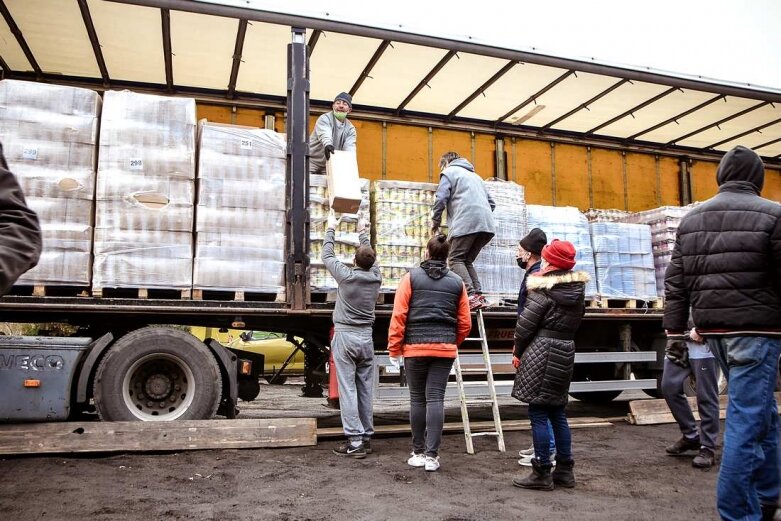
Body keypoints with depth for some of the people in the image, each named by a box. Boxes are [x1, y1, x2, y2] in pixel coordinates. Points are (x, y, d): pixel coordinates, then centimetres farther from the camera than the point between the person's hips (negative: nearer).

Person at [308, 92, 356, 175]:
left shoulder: (350, 128, 4)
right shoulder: (324, 119, -10)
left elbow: (349, 147, -12)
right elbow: (325, 134, -32)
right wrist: (328, 144, -55)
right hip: (312, 163, -4)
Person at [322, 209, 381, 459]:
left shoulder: (346, 276, -9)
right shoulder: (375, 277, 2)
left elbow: (327, 256, 6)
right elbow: (371, 257, 21)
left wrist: (330, 229, 20)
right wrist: (363, 231, 36)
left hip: (345, 337, -4)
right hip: (366, 338, 5)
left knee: (348, 390, -5)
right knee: (365, 390, 8)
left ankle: (355, 441, -7)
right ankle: (366, 437, 13)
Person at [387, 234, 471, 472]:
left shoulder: (411, 277, 0)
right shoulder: (457, 282, 7)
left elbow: (399, 315, -5)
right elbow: (465, 323, 7)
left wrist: (394, 349, 1)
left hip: (415, 347, -1)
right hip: (445, 349, 2)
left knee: (417, 398, 9)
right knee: (436, 398, 3)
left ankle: (418, 452, 18)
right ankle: (432, 455, 3)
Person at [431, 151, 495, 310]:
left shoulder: (449, 172, 11)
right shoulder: (474, 175, 34)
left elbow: (440, 199, -2)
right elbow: (491, 202, 30)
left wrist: (435, 222, 8)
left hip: (467, 224, -7)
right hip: (487, 225, 7)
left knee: (455, 259, -4)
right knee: (467, 261, 14)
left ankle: (471, 296, -21)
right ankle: (478, 295, -3)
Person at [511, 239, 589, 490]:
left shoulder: (543, 289, -12)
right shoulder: (578, 290, 9)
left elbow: (525, 325, -9)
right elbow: (575, 322, 14)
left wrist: (518, 352, 2)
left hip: (540, 354, -7)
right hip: (566, 353, 7)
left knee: (538, 414, 0)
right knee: (558, 413, 15)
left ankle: (542, 474, 4)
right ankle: (564, 470, 22)